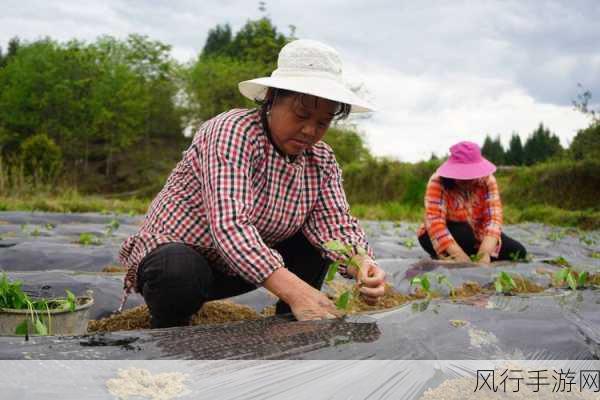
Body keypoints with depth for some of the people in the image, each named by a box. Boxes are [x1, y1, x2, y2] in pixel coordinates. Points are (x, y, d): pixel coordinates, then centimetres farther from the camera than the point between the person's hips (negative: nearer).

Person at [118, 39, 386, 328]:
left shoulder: (321, 161, -3)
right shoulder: (233, 131, -25)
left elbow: (335, 225, -14)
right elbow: (229, 224, -38)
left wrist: (360, 263, -38)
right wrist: (294, 291, -49)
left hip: (246, 266, 6)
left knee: (317, 242, -6)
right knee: (181, 272, -37)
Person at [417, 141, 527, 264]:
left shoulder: (487, 180, -17)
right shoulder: (437, 182, -25)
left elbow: (493, 217, -27)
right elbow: (435, 222, -35)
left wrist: (484, 252, -44)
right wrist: (458, 254, -47)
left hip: (476, 234, 4)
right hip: (444, 238, -4)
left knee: (518, 252, -13)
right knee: (462, 232, -35)